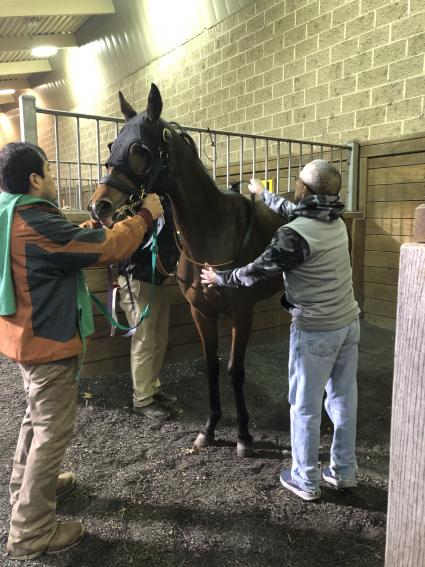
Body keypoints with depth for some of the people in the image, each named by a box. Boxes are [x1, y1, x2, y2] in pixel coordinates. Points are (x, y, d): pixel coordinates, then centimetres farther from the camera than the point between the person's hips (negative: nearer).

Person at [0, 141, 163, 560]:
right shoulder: (36, 224, -26)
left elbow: (72, 240, 17)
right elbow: (105, 248, -24)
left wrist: (99, 222, 16)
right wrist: (145, 217, -11)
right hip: (48, 341, -10)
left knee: (38, 417, 27)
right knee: (52, 431, 2)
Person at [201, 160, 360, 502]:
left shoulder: (295, 234, -22)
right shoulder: (337, 222, 4)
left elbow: (259, 271, -13)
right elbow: (295, 211, 22)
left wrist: (220, 278, 4)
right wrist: (263, 194, 36)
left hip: (315, 332, -8)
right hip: (350, 323, 8)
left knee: (305, 406, 8)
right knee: (344, 399, 17)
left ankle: (305, 481, 23)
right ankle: (345, 471, 33)